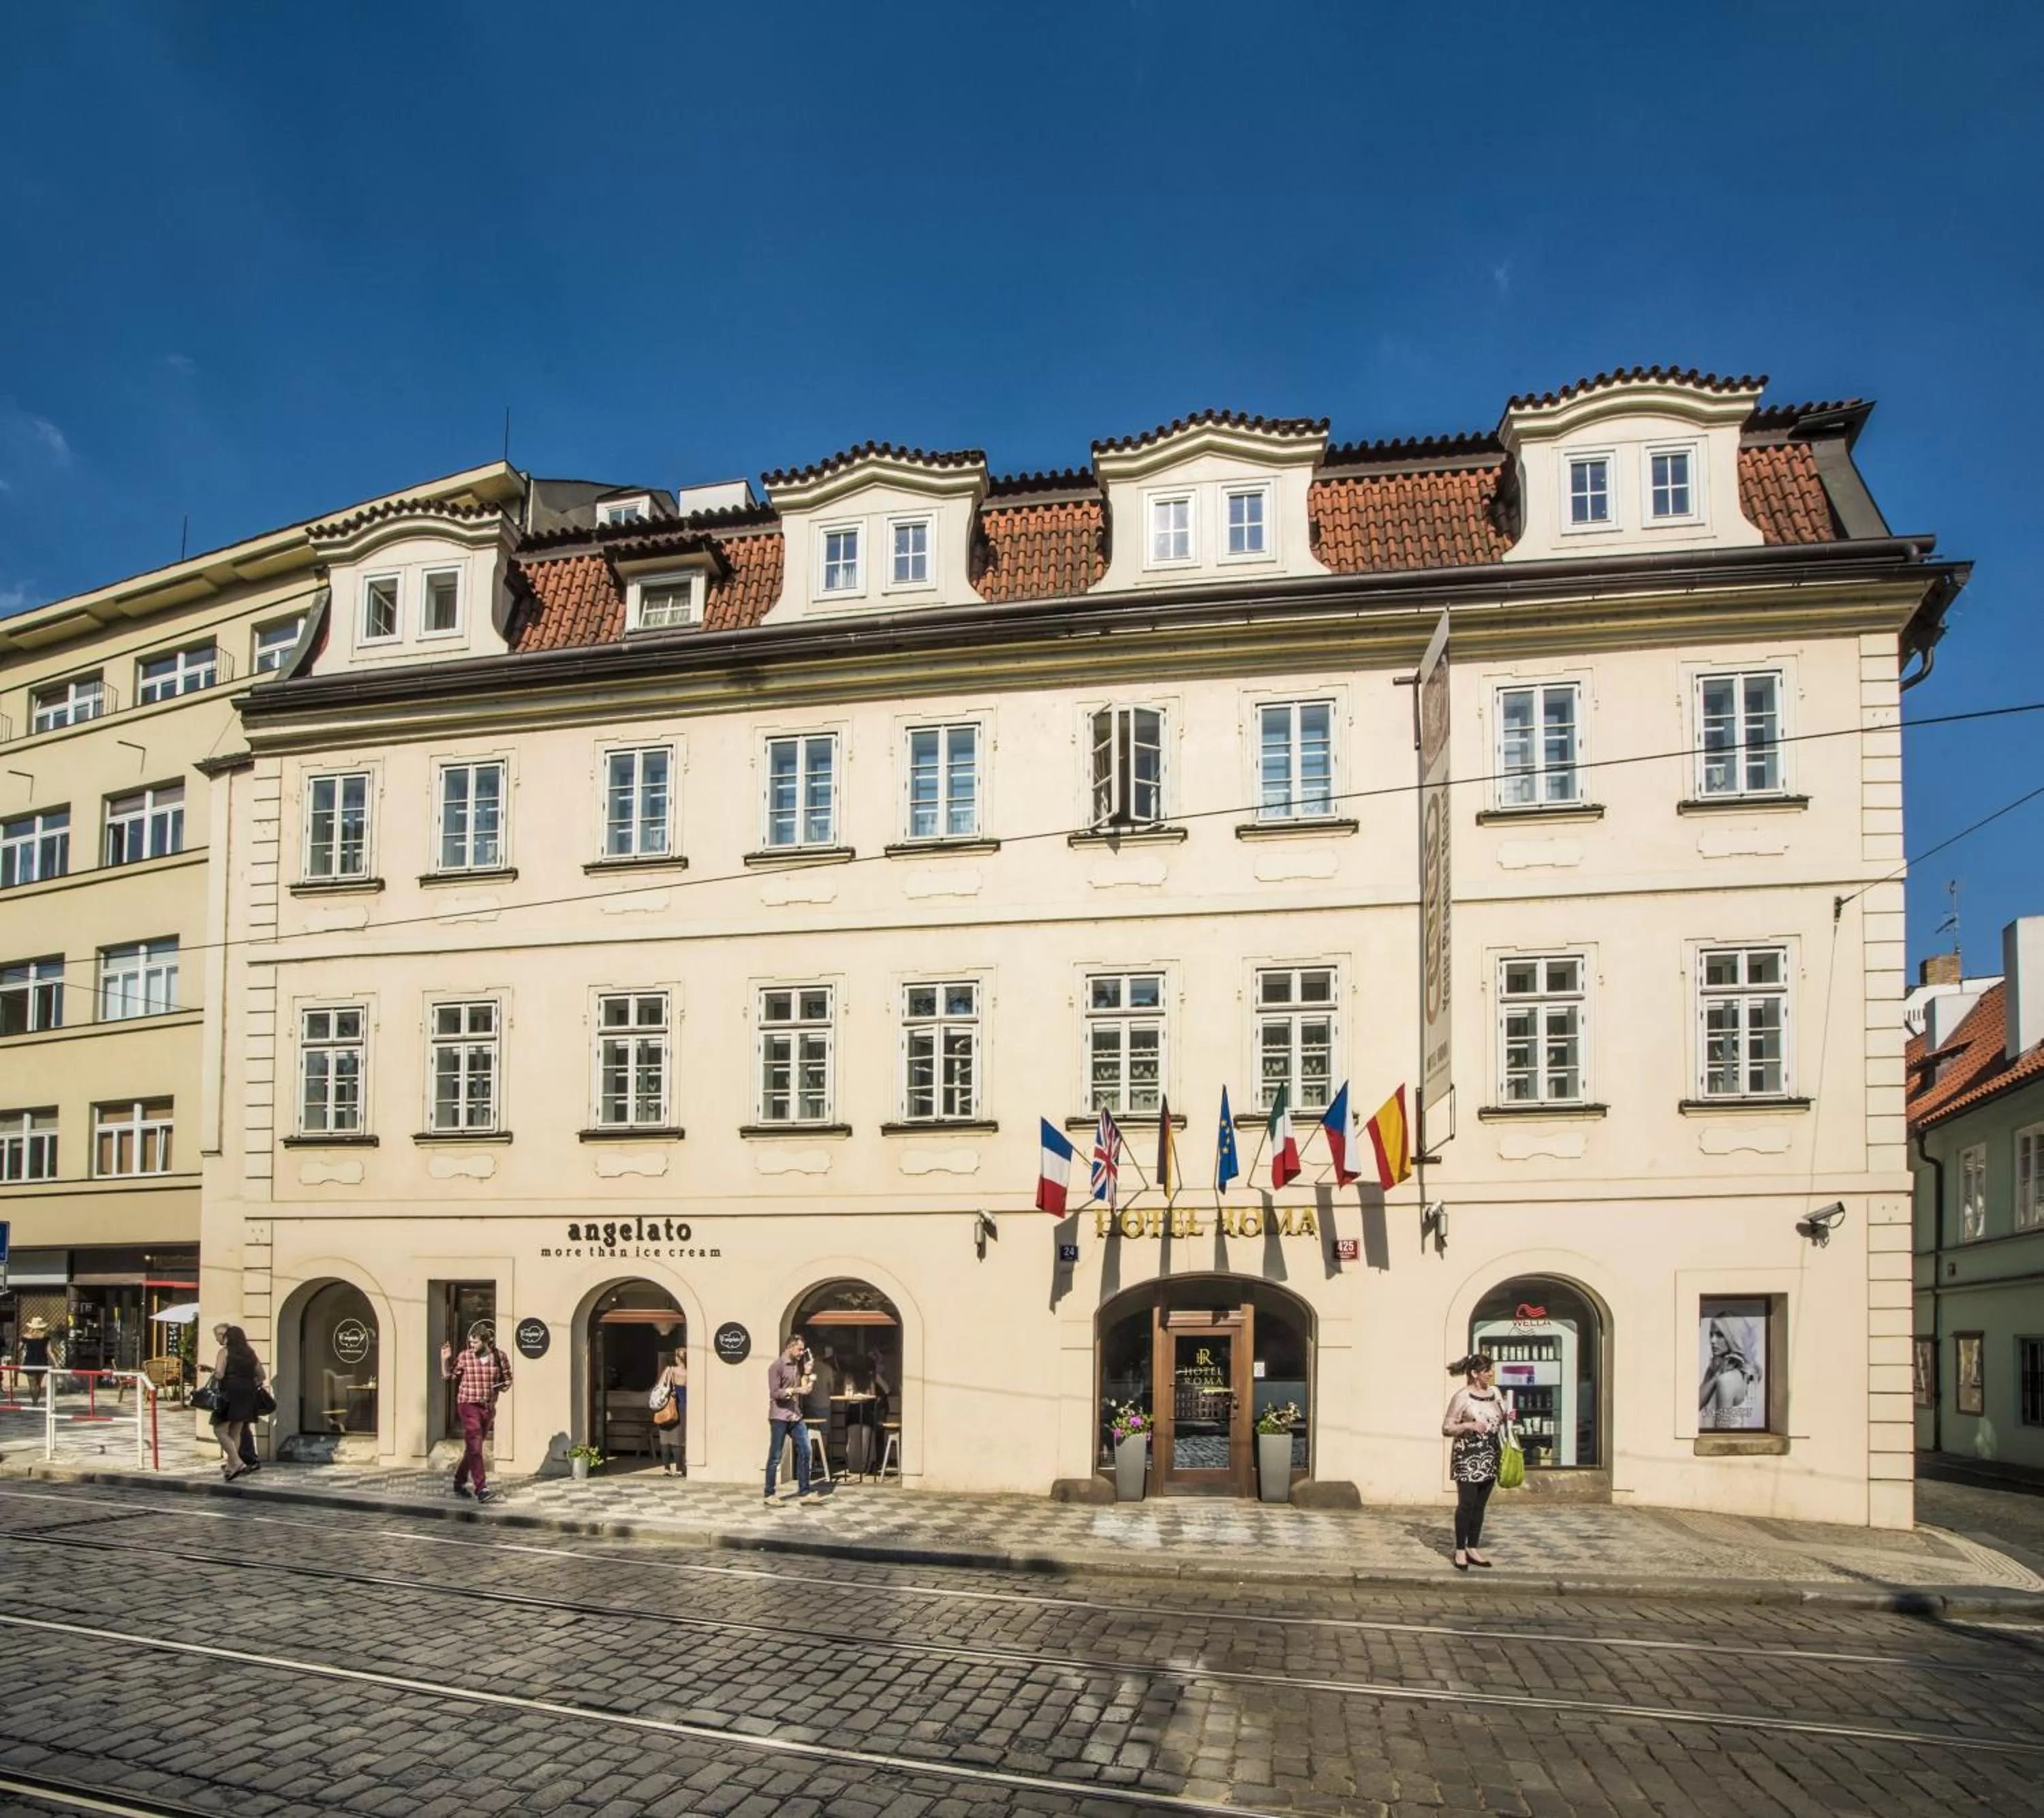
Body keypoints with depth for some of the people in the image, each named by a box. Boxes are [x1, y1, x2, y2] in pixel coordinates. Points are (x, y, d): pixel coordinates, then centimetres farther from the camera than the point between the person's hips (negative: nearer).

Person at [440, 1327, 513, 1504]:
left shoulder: (500, 1357, -1)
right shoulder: (465, 1357, -4)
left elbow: (507, 1379, 10)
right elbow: (449, 1376, 6)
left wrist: (501, 1387, -11)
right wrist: (445, 1360, -9)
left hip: (489, 1407, 3)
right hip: (468, 1405, -3)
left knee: (474, 1447, 15)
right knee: (475, 1446, -14)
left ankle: (460, 1482, 32)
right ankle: (481, 1488, -17)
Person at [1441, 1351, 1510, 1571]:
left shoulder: (1495, 1392, 7)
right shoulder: (1461, 1397, -11)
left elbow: (1500, 1420, 20)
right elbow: (1446, 1428, -9)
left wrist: (1508, 1417, -1)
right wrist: (1468, 1425, -23)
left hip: (1489, 1457, 6)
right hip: (1468, 1456, -6)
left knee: (1480, 1505, 11)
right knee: (1466, 1504, -5)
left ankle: (1472, 1549, 20)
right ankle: (1460, 1551, 5)